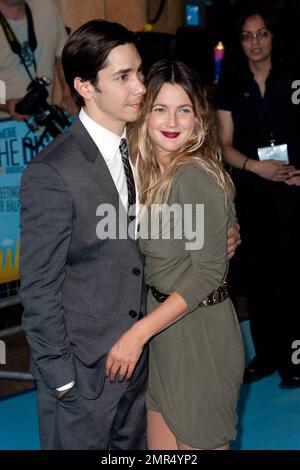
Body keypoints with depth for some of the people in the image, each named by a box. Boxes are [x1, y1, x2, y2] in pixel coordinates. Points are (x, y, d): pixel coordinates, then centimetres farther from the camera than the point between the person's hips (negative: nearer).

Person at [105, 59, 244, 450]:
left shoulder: (197, 176, -19)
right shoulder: (152, 172, 6)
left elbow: (208, 272, -20)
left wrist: (139, 333, -22)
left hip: (199, 330, -8)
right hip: (164, 323, 8)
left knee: (199, 441, 9)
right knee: (161, 444, 18)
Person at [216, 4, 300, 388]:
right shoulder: (231, 88, 9)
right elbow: (225, 145, 6)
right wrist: (255, 166, -11)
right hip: (248, 194, 3)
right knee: (255, 275, 6)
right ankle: (266, 355, 19)